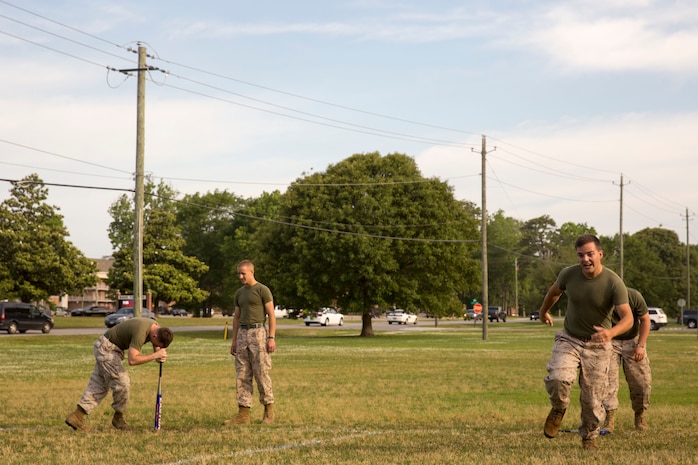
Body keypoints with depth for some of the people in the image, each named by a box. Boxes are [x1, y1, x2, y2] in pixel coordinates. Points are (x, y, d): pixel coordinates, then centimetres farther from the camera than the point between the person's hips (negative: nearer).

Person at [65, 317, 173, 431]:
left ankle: (76, 416, 3)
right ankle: (118, 418, 7)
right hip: (106, 348, -10)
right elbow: (132, 360, -37)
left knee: (99, 385, 6)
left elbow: (157, 348, 9)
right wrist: (156, 355, -34)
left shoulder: (157, 329, -4)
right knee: (122, 383, -10)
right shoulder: (141, 332, -32)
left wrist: (160, 357, -14)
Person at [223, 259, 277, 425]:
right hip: (242, 334, 7)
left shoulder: (262, 290, -4)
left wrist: (271, 337, -14)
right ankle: (243, 414, 2)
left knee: (261, 373, -6)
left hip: (258, 332, -7)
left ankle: (269, 409, 7)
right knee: (242, 375, 2)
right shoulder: (239, 293, 16)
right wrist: (234, 341, 14)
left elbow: (271, 315, -7)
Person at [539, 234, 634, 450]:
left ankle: (589, 436, 29)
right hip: (569, 339, 1)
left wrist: (611, 332, -46)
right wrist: (544, 311, 30)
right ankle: (558, 410, 6)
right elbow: (554, 291, 13)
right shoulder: (569, 274, -11)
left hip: (597, 345, -1)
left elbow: (627, 318, -24)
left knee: (593, 399, 2)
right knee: (558, 378, -26)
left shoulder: (614, 283, -19)